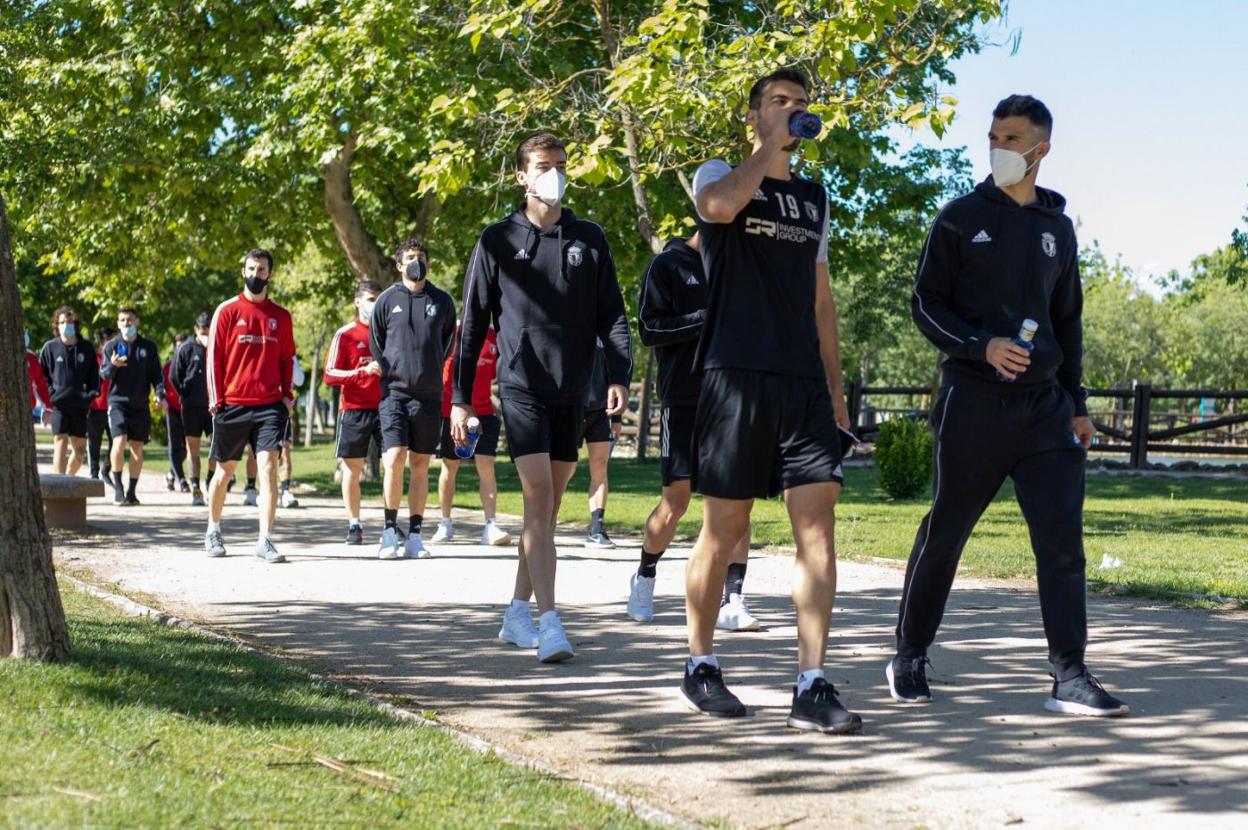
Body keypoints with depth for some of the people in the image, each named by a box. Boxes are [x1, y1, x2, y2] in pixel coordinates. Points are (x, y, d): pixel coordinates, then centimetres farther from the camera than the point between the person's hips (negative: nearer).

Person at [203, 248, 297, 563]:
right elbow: (214, 356, 2)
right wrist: (216, 399, -4)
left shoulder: (281, 316, 9)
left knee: (268, 467, -12)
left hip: (270, 405, 1)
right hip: (232, 405, -1)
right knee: (225, 469, 10)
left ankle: (265, 540, -13)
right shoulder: (227, 311, 2)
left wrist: (287, 395, 5)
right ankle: (213, 531, 29)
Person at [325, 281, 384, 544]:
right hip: (354, 410, -2)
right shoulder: (345, 335, 1)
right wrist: (364, 371, -16)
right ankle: (354, 525, 11)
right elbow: (330, 375, -4)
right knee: (352, 470, 3)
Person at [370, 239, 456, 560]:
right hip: (394, 392, -2)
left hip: (429, 394, 2)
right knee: (394, 460, -12)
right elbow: (375, 344, 13)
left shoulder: (442, 301, 7)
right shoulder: (387, 300, 4)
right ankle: (390, 533, -1)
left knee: (420, 466, 5)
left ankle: (414, 536, 10)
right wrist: (392, 371, 9)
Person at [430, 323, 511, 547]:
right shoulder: (452, 333, -5)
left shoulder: (493, 337, 5)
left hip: (483, 412, 2)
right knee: (449, 467, 9)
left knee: (486, 466, -8)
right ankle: (445, 524, 22)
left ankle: (491, 526, -10)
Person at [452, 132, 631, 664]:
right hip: (520, 386, -4)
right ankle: (549, 624, -19)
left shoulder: (588, 239, 9)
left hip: (572, 391, 4)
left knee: (548, 506, 9)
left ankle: (518, 613, 21)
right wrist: (460, 397, 0)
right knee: (539, 499, -14)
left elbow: (611, 315, 8)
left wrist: (619, 375, -7)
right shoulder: (498, 241, 3)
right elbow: (473, 323, 4)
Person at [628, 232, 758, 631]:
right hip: (683, 399, -4)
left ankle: (731, 601, -3)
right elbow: (649, 328, -9)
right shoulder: (667, 265, 0)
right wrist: (707, 318, -17)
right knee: (676, 501, 1)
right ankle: (644, 578, 25)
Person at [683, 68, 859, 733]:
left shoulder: (813, 197, 21)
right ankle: (701, 666, 19)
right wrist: (770, 149, -8)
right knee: (724, 527, 1)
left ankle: (811, 687, -8)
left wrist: (835, 383, 18)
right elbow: (719, 205, -21)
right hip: (736, 376, -4)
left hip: (803, 384, 5)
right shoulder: (721, 175, 6)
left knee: (818, 525, -7)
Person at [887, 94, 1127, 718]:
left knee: (1062, 537, -7)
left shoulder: (1057, 227, 14)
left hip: (1044, 405, 3)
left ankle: (1070, 677, -6)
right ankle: (910, 656, 21)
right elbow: (926, 304, -1)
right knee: (944, 534, 5)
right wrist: (982, 345, -18)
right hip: (973, 402, -3)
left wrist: (1076, 403, 15)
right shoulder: (961, 218, 2)